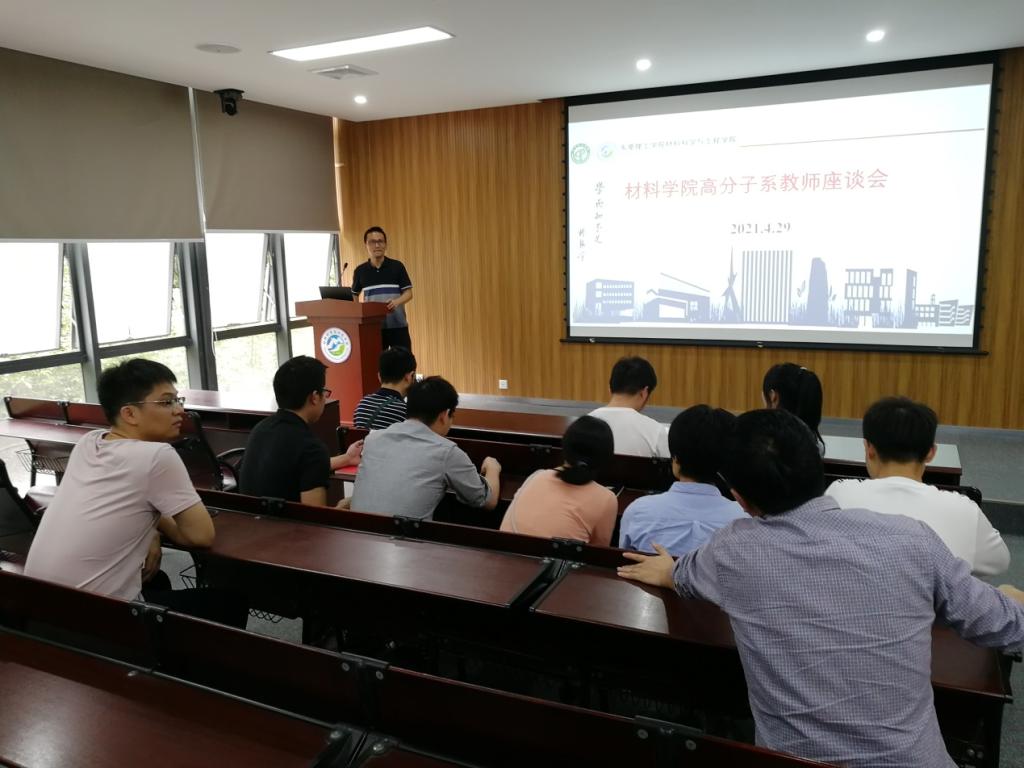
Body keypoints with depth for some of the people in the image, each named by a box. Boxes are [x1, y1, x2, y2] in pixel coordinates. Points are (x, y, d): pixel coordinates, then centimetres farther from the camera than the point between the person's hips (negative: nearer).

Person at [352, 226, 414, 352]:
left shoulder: (397, 266, 0)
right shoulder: (360, 271, 6)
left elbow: (408, 293, -1)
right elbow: (354, 296, 17)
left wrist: (396, 302, -21)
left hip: (397, 325, -2)